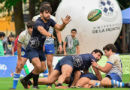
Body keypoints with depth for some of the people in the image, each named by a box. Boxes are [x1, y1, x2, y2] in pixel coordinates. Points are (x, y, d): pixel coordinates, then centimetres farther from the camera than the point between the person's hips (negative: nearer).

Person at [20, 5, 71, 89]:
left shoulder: (49, 21, -1)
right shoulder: (38, 22, -26)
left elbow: (59, 28, -3)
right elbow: (41, 29, -48)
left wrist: (64, 24, -27)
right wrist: (48, 34, -70)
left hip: (40, 48, 9)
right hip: (32, 48, -9)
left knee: (43, 69, 13)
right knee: (38, 66, -26)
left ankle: (25, 80, 31)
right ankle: (35, 85, -5)